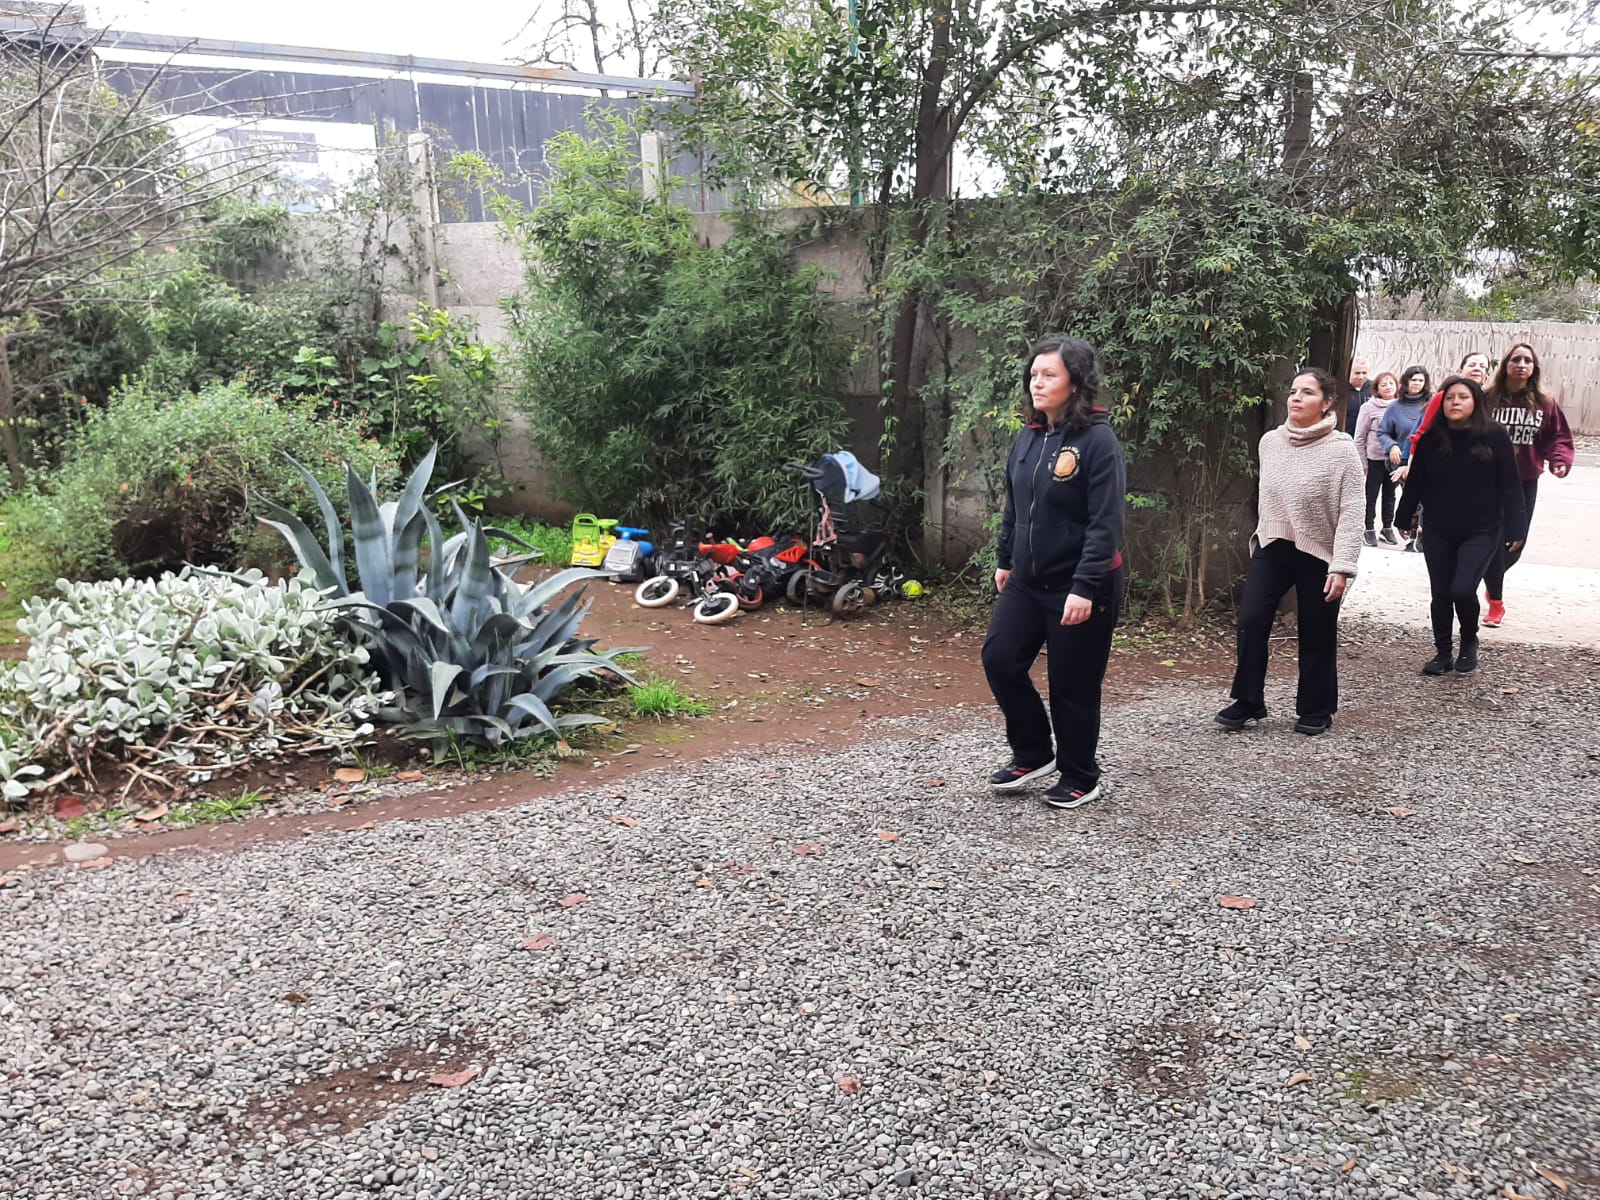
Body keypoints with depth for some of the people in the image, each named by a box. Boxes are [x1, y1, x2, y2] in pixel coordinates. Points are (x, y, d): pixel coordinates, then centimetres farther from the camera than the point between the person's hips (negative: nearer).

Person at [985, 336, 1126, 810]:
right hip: (1027, 580, 7)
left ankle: (1079, 779, 23)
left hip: (1080, 587, -7)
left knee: (1073, 685, 3)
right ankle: (1032, 754, 24)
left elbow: (1106, 522, -20)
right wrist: (1005, 559, 18)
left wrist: (1085, 587, -23)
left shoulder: (1097, 440, -16)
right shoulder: (1029, 437, 6)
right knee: (1000, 659, 4)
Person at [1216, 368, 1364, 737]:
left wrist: (1342, 567, -21)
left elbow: (1351, 513, -15)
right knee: (1250, 622, -6)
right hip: (1272, 547, 4)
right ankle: (1248, 702, 8)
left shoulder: (1342, 450, -13)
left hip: (1319, 556, -4)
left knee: (1316, 636, 6)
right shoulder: (1270, 442, 2)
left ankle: (1315, 710, 23)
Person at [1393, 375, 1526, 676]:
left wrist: (1515, 528, -8)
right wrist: (1404, 518, 9)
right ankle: (1443, 652, 22)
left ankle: (1469, 643, 14)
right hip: (1438, 531, 3)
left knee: (1462, 589, -14)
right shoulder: (1431, 438, -1)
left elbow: (1509, 486, -6)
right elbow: (1415, 482, 6)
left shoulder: (1494, 437, -7)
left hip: (1481, 531, -3)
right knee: (1440, 594, 6)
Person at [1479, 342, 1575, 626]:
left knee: (1516, 543, 8)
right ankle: (1496, 602, 10)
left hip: (1525, 483, 3)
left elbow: (1559, 437, 4)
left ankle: (1493, 580, 39)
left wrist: (1560, 461, -15)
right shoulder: (1486, 399, -6)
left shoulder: (1546, 404, 2)